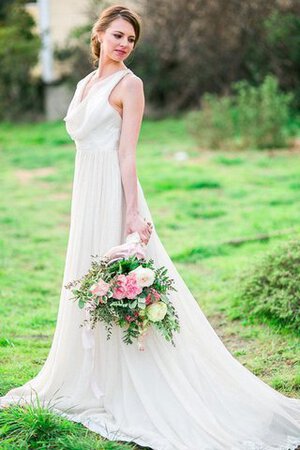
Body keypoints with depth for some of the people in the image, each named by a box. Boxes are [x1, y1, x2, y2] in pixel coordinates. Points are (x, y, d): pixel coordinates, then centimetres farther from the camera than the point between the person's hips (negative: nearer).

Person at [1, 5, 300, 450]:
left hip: (113, 191, -8)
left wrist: (133, 212, -20)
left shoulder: (129, 84, -6)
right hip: (86, 191, 8)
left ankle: (129, 394, 1)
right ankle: (93, 383, 25)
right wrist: (80, 204, 17)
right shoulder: (85, 84, 16)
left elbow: (127, 152, -13)